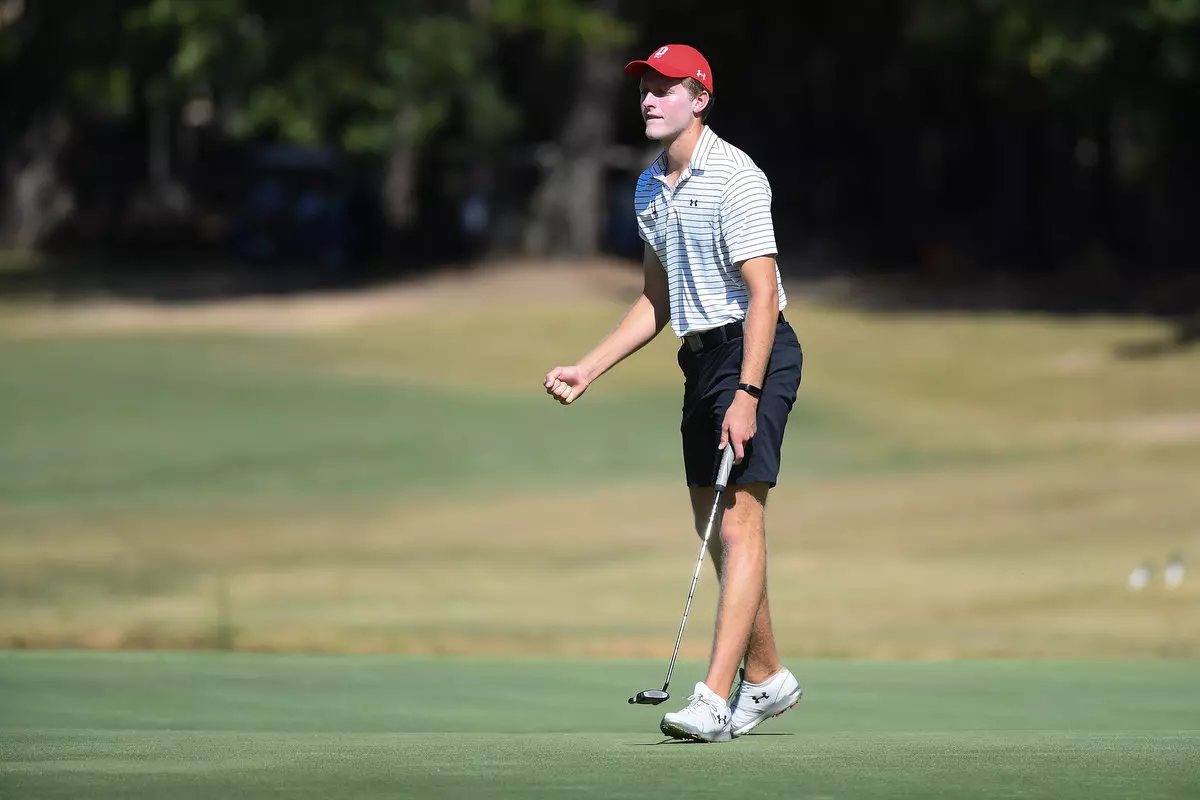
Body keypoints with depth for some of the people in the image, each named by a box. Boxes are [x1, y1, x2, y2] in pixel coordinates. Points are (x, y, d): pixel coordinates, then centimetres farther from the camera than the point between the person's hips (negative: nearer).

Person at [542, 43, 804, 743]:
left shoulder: (735, 178, -14)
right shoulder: (650, 187, 14)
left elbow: (762, 293, -19)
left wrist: (747, 394, -26)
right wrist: (588, 370, 16)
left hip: (754, 352, -9)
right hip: (701, 359, 9)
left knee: (739, 525, -15)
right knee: (714, 530, 10)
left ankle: (715, 698, -23)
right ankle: (768, 679, 24)